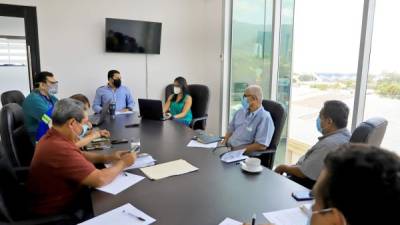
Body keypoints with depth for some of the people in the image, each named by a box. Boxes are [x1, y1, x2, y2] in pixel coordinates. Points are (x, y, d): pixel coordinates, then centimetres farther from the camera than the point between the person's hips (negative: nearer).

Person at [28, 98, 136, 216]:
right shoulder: (60, 149, -32)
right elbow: (100, 179, -31)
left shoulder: (53, 137, -1)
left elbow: (78, 156, 14)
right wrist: (122, 163, -14)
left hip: (59, 202, 9)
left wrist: (108, 157, 1)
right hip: (56, 213, -8)